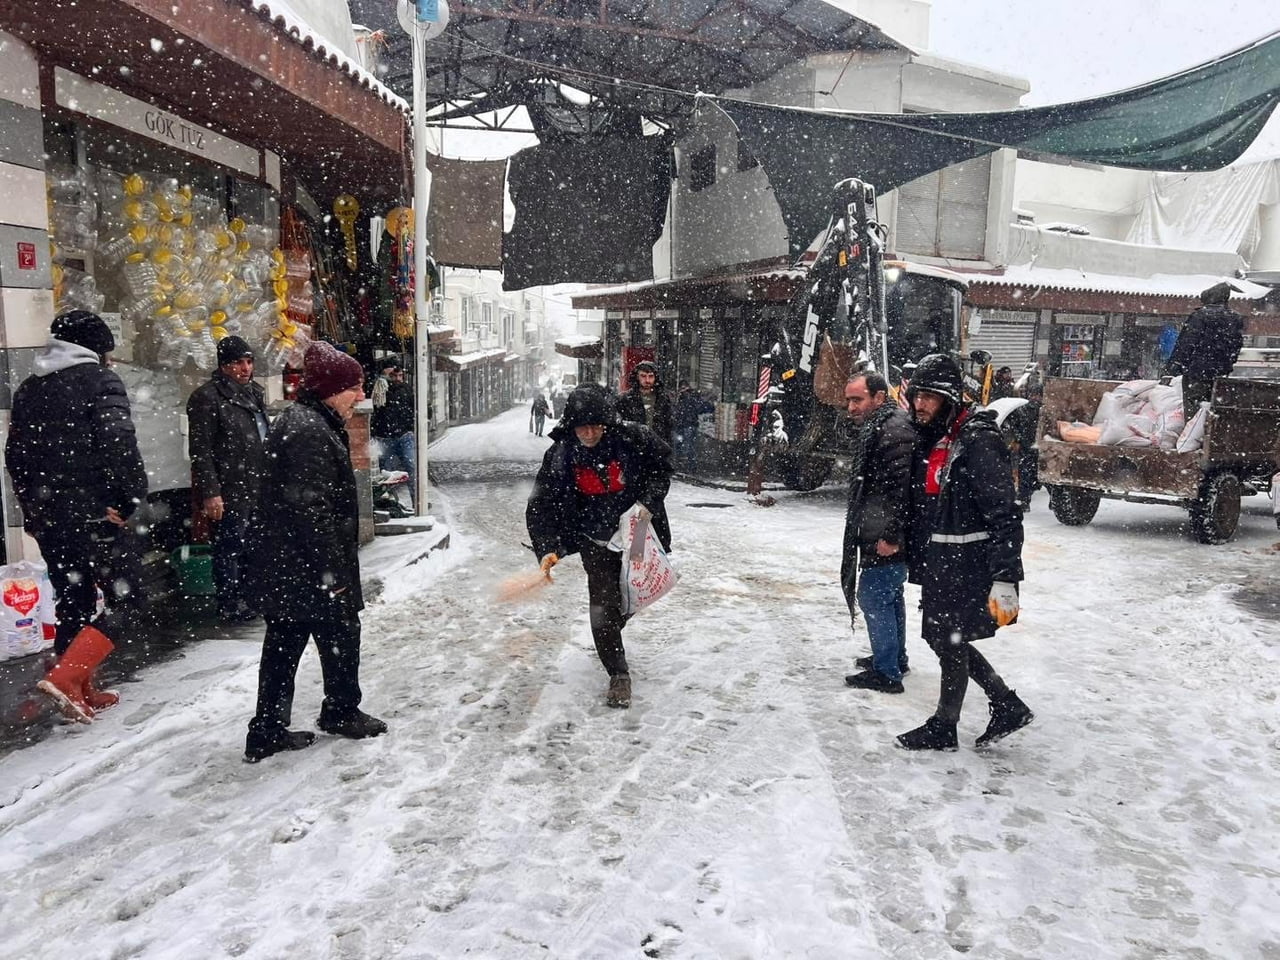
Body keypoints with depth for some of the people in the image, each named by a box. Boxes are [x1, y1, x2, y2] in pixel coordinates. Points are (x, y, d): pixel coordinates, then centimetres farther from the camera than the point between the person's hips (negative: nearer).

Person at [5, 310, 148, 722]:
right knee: (125, 601, -1)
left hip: (48, 518, 8)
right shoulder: (100, 380, -7)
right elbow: (119, 443, -19)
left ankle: (82, 692, 24)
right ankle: (63, 678, -16)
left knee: (73, 603, 17)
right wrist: (130, 497, -12)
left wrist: (33, 508, 22)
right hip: (97, 515, -7)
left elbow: (15, 454, 19)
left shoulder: (28, 389, 16)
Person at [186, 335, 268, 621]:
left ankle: (247, 596, 32)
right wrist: (210, 493, -22)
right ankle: (230, 604, 12)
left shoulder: (253, 392, 13)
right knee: (230, 547, 0)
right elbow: (201, 451, -17)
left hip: (256, 488, 8)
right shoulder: (207, 397, -12)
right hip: (228, 492, -8)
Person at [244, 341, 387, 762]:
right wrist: (331, 570, -22)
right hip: (307, 566, -10)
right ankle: (341, 712, 27)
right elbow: (310, 508, -26)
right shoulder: (309, 431, -21)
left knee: (284, 642, 14)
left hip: (282, 565, 10)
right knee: (340, 634, 8)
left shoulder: (303, 422, 14)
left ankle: (267, 731, 21)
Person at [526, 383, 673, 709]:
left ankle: (610, 636, 51)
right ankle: (619, 675, 0)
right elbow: (540, 507, -15)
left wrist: (649, 501, -13)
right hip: (594, 538, -2)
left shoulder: (633, 439, -20)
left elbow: (663, 464, -1)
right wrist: (547, 550, -26)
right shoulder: (560, 456, -18)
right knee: (603, 600, -13)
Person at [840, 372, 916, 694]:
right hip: (880, 534, 11)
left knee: (874, 598, -5)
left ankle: (886, 673, 4)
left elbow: (904, 486, -27)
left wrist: (892, 535, -25)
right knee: (890, 596, 20)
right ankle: (895, 658, 34)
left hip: (886, 538, -11)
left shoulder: (894, 429, -20)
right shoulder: (875, 427, 15)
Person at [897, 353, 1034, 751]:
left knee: (951, 643, 4)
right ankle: (1008, 707, 31)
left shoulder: (978, 441, -19)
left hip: (968, 563, -9)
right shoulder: (932, 439, 9)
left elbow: (1003, 515, -22)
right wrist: (918, 562, 23)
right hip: (939, 561, 9)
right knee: (942, 639, 16)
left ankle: (943, 729, 23)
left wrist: (1004, 578, -25)